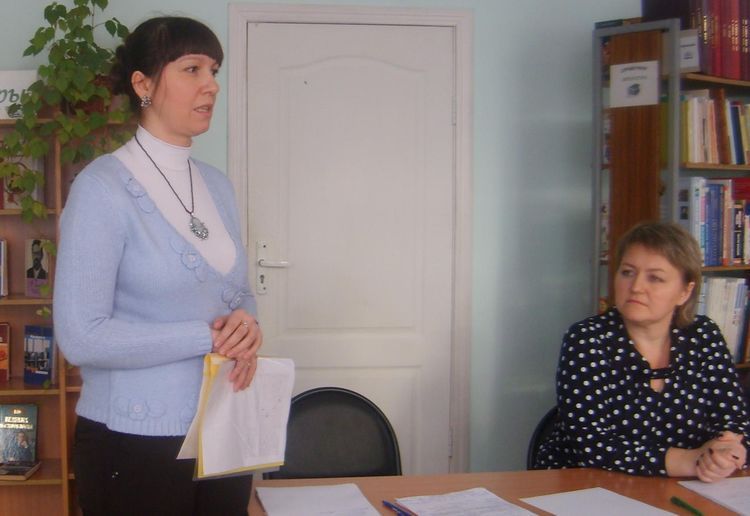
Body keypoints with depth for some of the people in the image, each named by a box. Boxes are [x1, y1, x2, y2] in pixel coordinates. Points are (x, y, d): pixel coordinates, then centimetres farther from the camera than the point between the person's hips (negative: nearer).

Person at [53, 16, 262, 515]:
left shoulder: (218, 185, 7)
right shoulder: (103, 186, -13)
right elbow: (80, 336, -19)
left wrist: (247, 325, -8)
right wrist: (211, 337, -17)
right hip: (136, 442, -6)